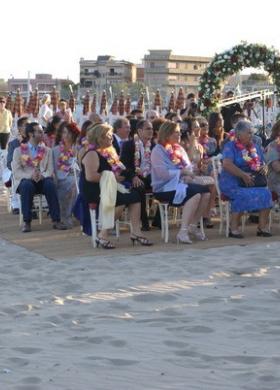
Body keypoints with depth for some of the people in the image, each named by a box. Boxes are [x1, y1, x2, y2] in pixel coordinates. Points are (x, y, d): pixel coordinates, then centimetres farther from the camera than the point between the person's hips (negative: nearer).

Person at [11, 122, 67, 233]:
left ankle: (56, 220, -31)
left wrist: (42, 175, -19)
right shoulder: (19, 150, 8)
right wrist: (30, 175, -22)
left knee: (50, 184, -33)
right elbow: (16, 172, -3)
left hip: (42, 180, 2)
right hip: (25, 180, -2)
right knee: (27, 185, -37)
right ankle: (27, 222, -31)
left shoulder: (47, 150, 15)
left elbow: (50, 170, 4)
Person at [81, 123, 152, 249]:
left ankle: (136, 232, -11)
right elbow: (90, 176, -24)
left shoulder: (108, 152, 19)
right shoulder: (92, 154, -11)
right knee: (121, 200, -31)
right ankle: (102, 235, -26)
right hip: (94, 192, -9)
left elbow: (115, 171, 29)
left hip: (110, 188, 9)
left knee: (135, 195, -9)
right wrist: (111, 177, -18)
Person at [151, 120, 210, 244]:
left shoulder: (179, 149, 19)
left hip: (180, 183, 8)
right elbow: (163, 173, -18)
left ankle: (193, 225, -4)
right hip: (164, 188, -8)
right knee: (195, 194, -30)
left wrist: (188, 175, -9)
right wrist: (182, 172, -14)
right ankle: (183, 231, -33)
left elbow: (188, 166, 15)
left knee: (206, 192, -15)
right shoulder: (158, 150, -6)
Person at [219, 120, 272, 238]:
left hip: (252, 183, 6)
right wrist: (244, 175, -27)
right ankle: (234, 229, -25)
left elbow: (263, 164, 25)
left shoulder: (255, 147, 18)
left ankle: (262, 227, -20)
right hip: (232, 183, -5)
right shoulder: (230, 146, -3)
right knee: (242, 195, -35)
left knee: (265, 193, -22)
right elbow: (227, 165, -18)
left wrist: (263, 168, -1)